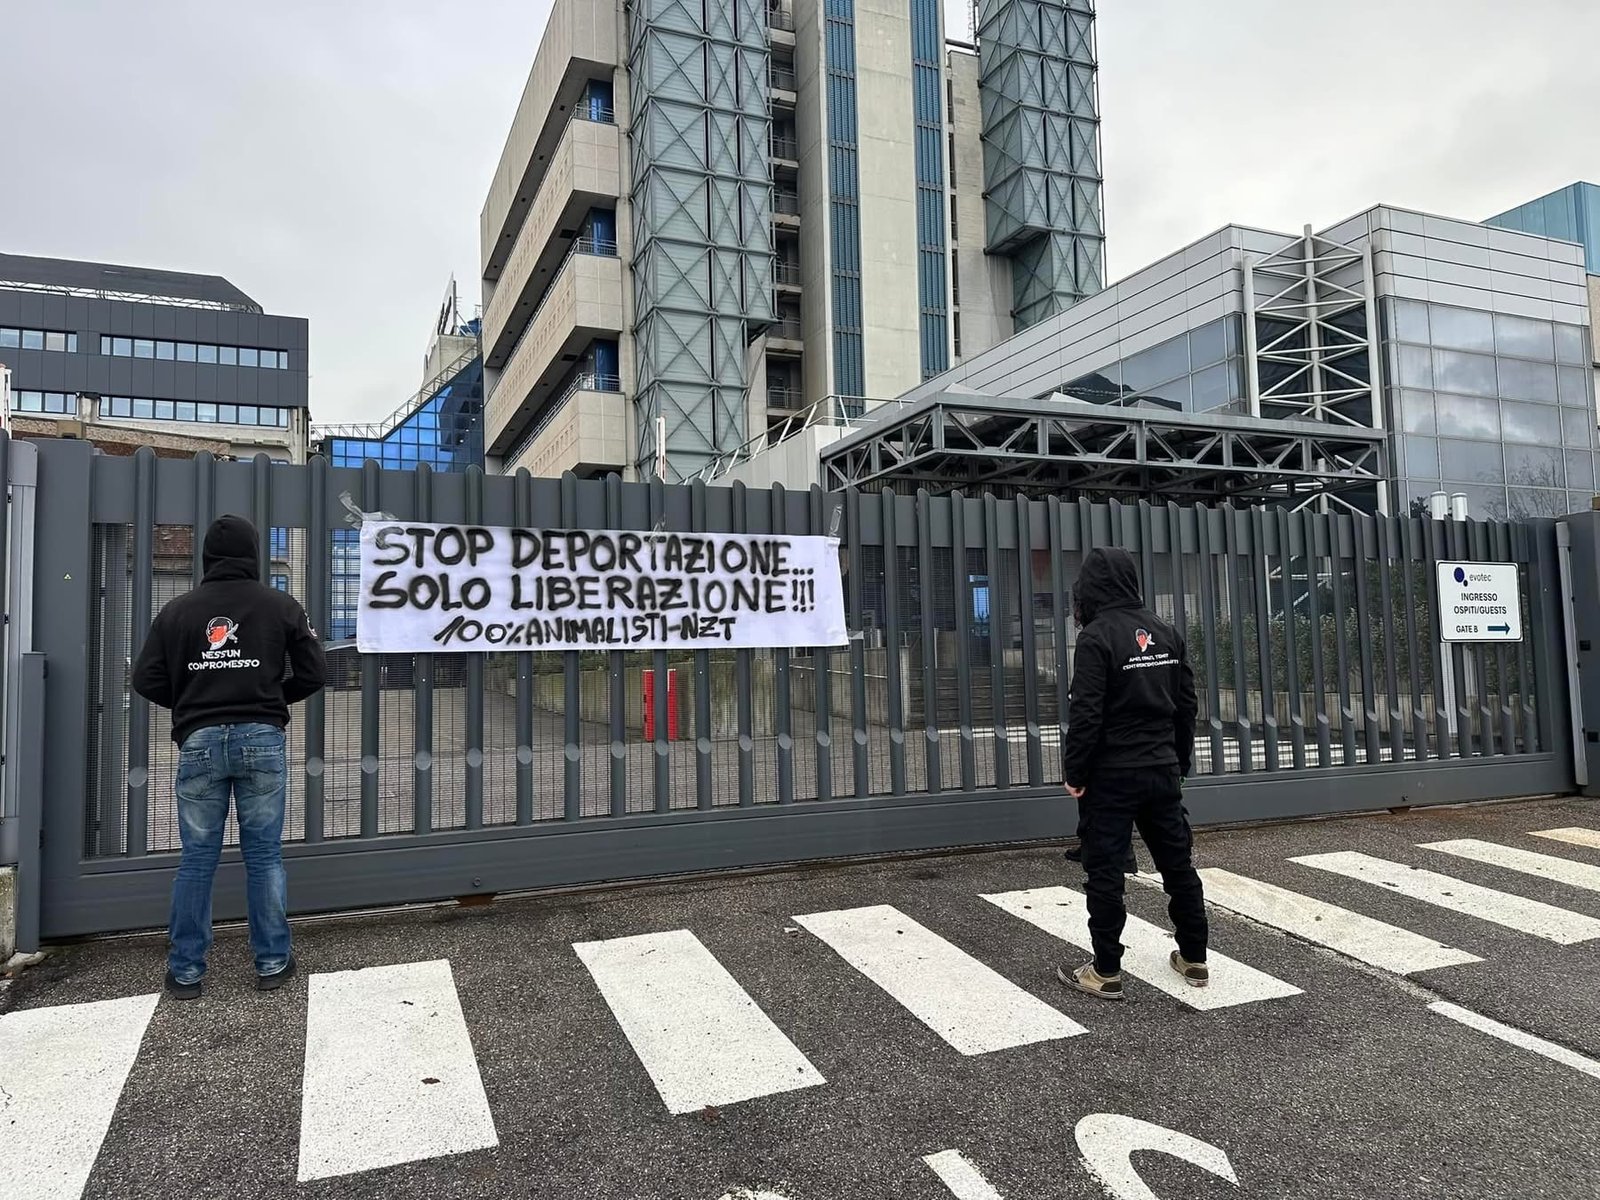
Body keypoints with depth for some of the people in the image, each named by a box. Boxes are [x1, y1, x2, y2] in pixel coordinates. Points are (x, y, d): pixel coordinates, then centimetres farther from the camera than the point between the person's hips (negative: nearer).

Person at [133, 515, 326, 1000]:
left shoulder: (177, 610, 4)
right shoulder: (281, 605, 1)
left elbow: (147, 680, 3)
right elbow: (314, 672, 2)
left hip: (199, 741, 1)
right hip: (261, 738, -1)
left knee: (197, 857, 8)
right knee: (264, 854, 6)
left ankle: (185, 971, 16)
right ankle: (272, 962, 14)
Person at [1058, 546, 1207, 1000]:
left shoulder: (1097, 636, -15)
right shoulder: (1166, 632, 7)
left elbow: (1085, 713, -18)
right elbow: (1187, 704, 10)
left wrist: (1074, 772, -9)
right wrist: (1180, 760, 19)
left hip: (1112, 775, -7)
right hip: (1163, 771, 7)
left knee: (1104, 872, 2)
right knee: (1178, 864, 16)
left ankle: (1106, 972, 8)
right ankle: (1194, 959, 28)